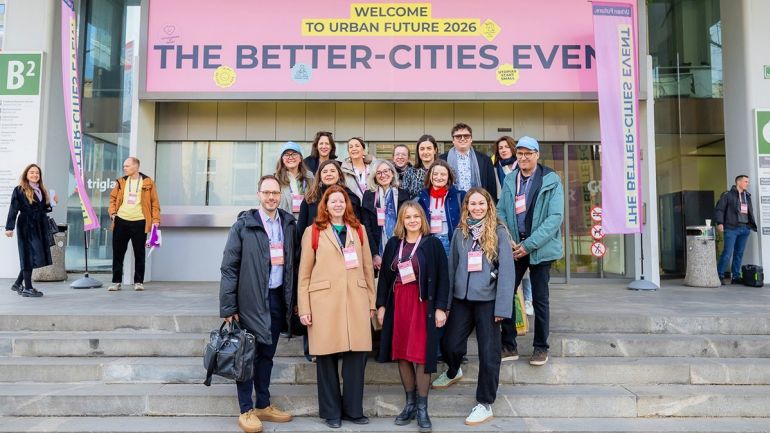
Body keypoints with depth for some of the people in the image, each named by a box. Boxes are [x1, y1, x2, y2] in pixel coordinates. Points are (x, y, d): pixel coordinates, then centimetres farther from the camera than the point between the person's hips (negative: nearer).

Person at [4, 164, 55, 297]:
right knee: (29, 256, -3)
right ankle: (27, 288, 4)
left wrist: (50, 203, 1)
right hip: (26, 227, -6)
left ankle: (18, 283, 23)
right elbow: (13, 209, -8)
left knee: (35, 256, 9)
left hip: (39, 227, 6)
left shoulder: (41, 190, 16)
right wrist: (9, 227, -13)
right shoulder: (19, 190, -3)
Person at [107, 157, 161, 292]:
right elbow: (113, 198, 17)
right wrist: (112, 211, 0)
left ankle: (139, 282, 14)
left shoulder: (147, 182, 1)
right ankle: (116, 282, 15)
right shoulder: (121, 182, 10)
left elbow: (154, 202, 1)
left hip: (139, 222, -3)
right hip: (121, 221, 3)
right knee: (118, 253, 6)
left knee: (139, 254, 4)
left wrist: (155, 219, -7)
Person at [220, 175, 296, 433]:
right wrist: (228, 307, -11)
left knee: (267, 354, 15)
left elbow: (293, 262, 8)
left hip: (278, 297, 4)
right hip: (251, 299, -4)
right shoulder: (244, 225, -7)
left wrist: (292, 298, 4)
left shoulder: (289, 224, 6)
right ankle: (246, 411, 18)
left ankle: (263, 406, 28)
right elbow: (229, 267, -8)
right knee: (248, 354, 6)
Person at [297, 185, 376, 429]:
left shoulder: (358, 230, 14)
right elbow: (304, 273, 2)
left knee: (357, 354, 2)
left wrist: (371, 301, 9)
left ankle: (353, 409, 18)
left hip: (356, 301, 2)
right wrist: (304, 308, -3)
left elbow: (368, 267, 13)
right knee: (327, 357, 4)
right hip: (324, 302, -2)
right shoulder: (313, 231, 5)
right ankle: (331, 411, 18)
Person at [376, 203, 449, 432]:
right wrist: (381, 305, 5)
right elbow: (384, 275, 9)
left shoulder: (433, 243, -2)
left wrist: (440, 307, -10)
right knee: (402, 353, 8)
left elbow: (443, 277, -4)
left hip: (423, 305, -3)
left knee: (421, 354, -2)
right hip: (398, 304, 4)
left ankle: (422, 408, 10)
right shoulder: (393, 244, 8)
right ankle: (410, 403, 21)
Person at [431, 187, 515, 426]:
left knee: (488, 352, 3)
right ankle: (453, 372, 45)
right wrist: (446, 300, 7)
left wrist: (502, 306, -14)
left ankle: (485, 404, 19)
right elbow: (452, 267, 9)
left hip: (487, 299, -3)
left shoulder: (499, 232, -5)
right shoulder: (460, 232, 7)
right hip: (461, 298, 4)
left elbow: (507, 270, -9)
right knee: (449, 343, 10)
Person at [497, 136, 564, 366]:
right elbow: (500, 212, 7)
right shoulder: (510, 180, 7)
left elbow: (555, 217, -13)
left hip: (540, 248, -3)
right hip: (513, 247, 3)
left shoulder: (551, 181, -6)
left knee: (540, 299, 5)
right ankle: (508, 346, 14)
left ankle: (541, 347, 20)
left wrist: (529, 244, -17)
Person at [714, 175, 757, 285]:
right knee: (727, 253, -9)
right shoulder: (727, 195, -2)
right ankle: (720, 276, -2)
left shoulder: (747, 196, 18)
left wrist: (753, 225, 16)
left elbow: (750, 212, 22)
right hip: (731, 228, -6)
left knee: (739, 253, 8)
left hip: (744, 229, 6)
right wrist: (719, 222, -17)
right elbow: (719, 209, -7)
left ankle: (735, 277, 14)